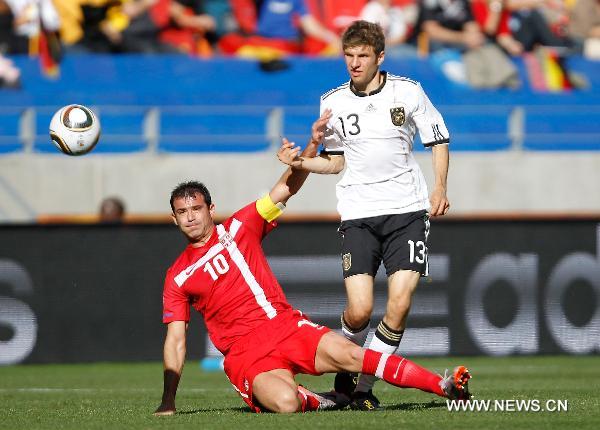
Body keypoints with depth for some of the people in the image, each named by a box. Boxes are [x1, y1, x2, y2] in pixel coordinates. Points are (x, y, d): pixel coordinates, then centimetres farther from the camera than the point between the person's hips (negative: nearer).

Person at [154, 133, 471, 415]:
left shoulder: (238, 227, 10)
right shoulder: (177, 277, 8)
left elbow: (286, 189, 8)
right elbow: (175, 341, 7)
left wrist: (313, 144, -6)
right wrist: (168, 402, 1)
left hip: (286, 326, 2)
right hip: (245, 355, -2)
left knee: (348, 354, -22)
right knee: (285, 403, -33)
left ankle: (444, 386, -19)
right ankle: (309, 400, 1)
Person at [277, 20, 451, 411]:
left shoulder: (407, 92, 0)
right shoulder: (333, 102, 6)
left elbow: (439, 140, 10)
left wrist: (439, 189, -4)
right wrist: (301, 163, -2)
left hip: (407, 208, -1)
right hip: (359, 214, 1)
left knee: (399, 305, -12)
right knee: (360, 309, -12)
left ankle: (365, 386, 3)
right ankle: (344, 372, 17)